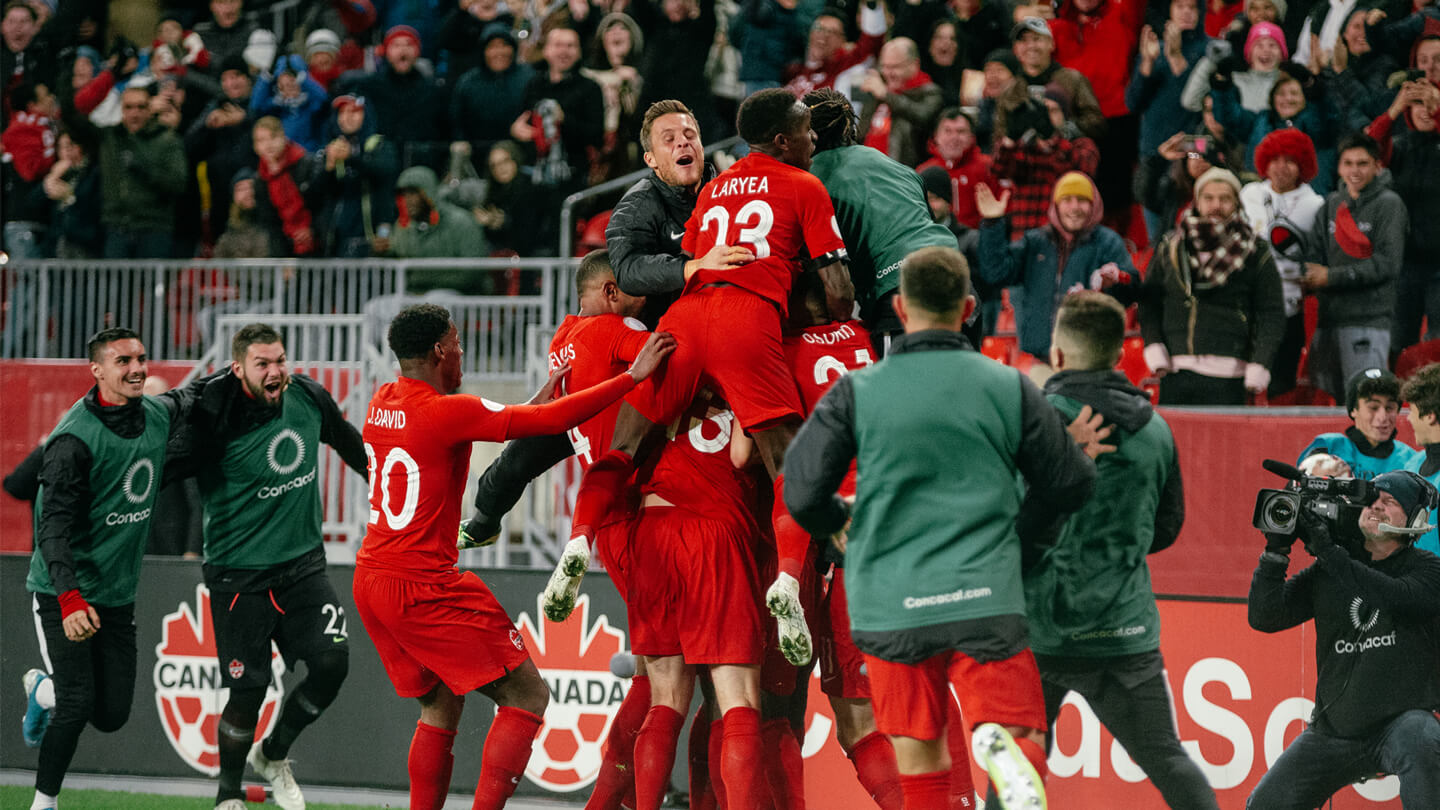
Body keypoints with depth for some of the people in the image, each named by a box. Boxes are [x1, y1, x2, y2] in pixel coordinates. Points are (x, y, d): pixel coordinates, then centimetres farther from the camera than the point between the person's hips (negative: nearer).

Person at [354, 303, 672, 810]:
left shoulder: (382, 403, 9)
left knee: (441, 706, 21)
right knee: (527, 698, -2)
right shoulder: (446, 412, -15)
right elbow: (552, 421, -17)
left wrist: (535, 405, 20)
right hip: (423, 588, -9)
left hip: (370, 580, 9)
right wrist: (632, 377, -12)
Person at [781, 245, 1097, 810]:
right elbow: (1072, 483, 11)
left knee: (920, 760, 12)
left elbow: (802, 492, -2)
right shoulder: (1010, 388, 3)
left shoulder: (856, 392, -1)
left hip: (890, 605, 0)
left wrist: (839, 526, 21)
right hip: (986, 601, 0)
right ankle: (1002, 747, -33)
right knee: (1024, 739, 1)